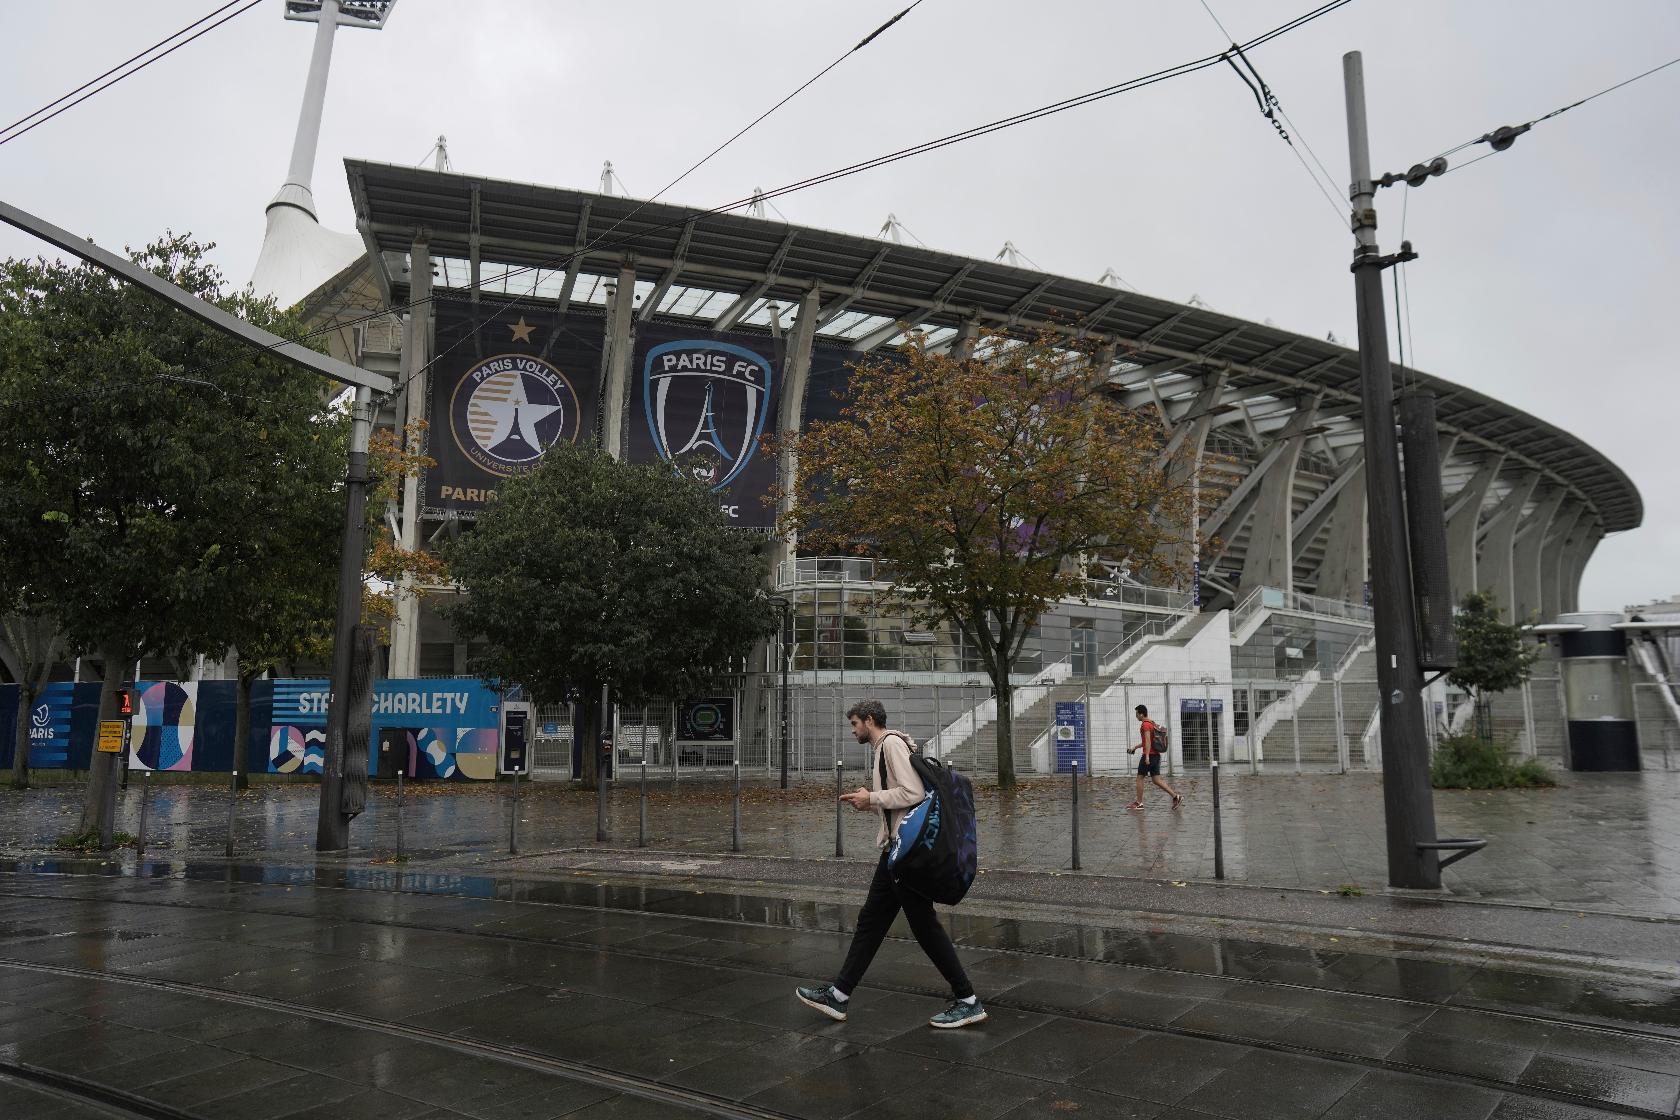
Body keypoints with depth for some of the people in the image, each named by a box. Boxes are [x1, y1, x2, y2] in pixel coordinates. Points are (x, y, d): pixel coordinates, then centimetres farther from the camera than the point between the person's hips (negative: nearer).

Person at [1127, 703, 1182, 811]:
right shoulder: (1152, 723, 19)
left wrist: (1147, 756, -26)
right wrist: (1134, 748, 33)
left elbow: (1148, 741, -21)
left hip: (1149, 755, -9)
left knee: (1140, 778, 1)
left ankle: (1138, 803, 6)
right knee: (1157, 780, 7)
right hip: (1156, 755, 9)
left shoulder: (1145, 724, -11)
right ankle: (1176, 796, -2)